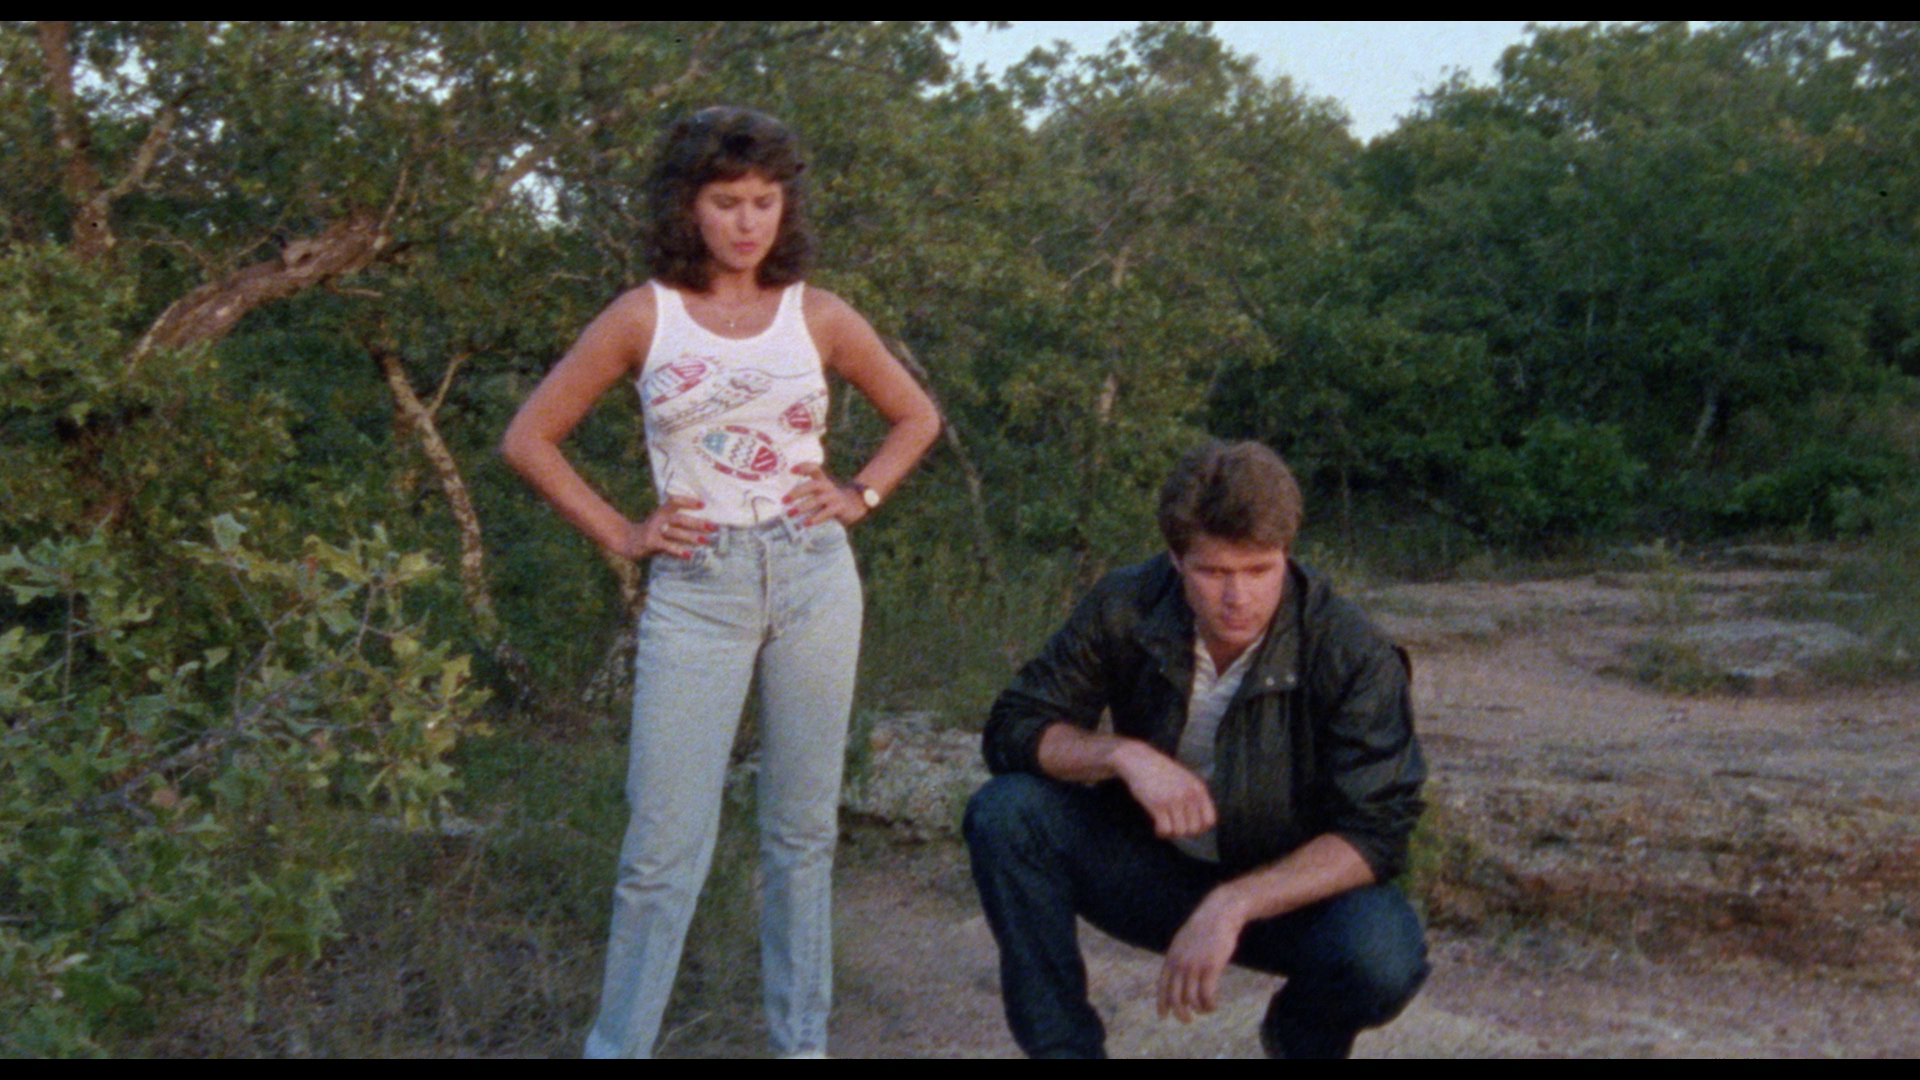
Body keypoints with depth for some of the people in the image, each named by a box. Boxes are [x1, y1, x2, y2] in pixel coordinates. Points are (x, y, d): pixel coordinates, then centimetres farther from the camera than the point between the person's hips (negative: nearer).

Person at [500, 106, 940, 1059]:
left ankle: (801, 1040, 23)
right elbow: (529, 439, 4)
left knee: (802, 829, 10)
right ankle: (616, 1045, 11)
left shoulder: (819, 317, 5)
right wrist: (619, 534, -1)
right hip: (697, 588, -2)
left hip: (813, 581, 2)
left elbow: (916, 417, 19)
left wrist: (859, 497, 5)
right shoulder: (644, 318, -1)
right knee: (665, 847, -3)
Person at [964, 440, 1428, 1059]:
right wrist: (1124, 755, -31)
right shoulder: (1125, 609, -15)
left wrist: (1233, 905, -35)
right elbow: (1013, 727, -11)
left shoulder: (1351, 654, -23)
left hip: (1288, 888, -2)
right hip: (1152, 866, 2)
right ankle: (1063, 1046, -9)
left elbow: (1374, 834, -23)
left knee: (1382, 956, -34)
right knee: (1004, 814, -22)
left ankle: (1301, 1039, 5)